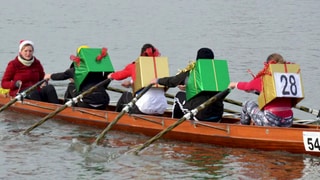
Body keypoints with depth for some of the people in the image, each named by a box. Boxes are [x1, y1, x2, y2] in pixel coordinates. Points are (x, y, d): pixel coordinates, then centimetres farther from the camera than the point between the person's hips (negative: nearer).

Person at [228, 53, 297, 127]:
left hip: (271, 121, -5)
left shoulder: (263, 80, -3)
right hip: (288, 123, 5)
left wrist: (235, 84, 37)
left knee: (248, 104, 21)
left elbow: (247, 86, 16)